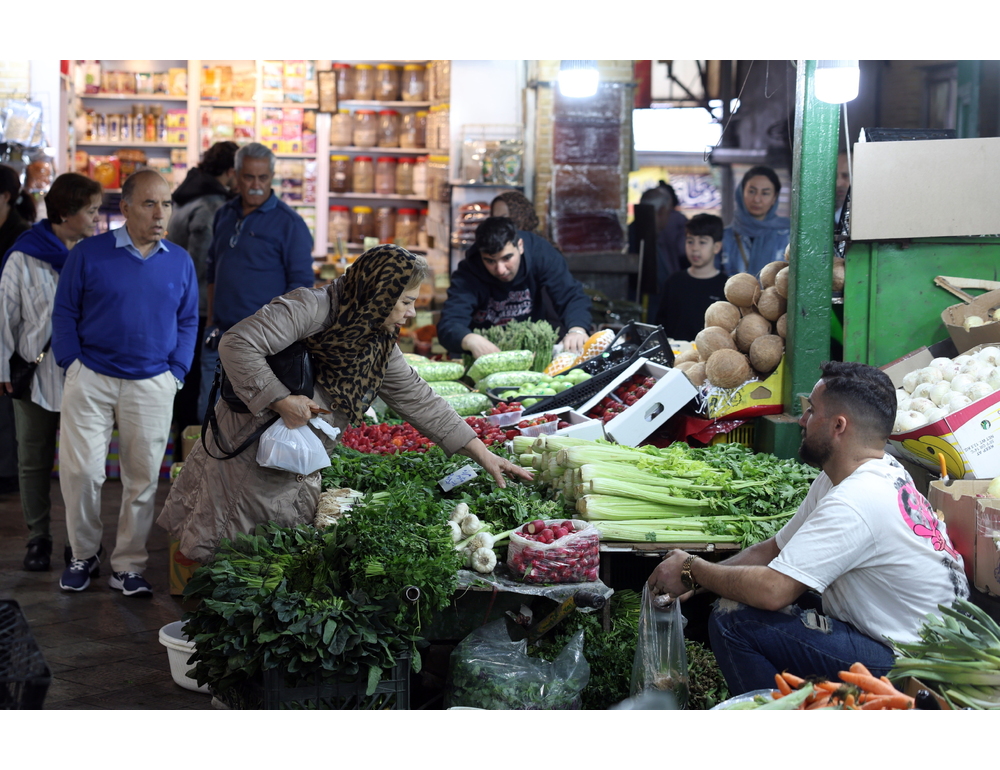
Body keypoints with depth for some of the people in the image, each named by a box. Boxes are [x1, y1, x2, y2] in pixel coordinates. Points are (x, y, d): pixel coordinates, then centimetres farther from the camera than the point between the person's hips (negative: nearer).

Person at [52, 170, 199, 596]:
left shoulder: (180, 261, 4)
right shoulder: (88, 254, -4)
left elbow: (188, 321, 11)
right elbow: (64, 313, 2)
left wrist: (176, 373, 2)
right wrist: (73, 366, -5)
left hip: (152, 385, 2)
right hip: (91, 379, -2)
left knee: (143, 478, 5)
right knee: (80, 470, -3)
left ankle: (128, 565, 18)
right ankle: (84, 555, 18)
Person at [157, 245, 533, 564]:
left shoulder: (380, 346, 4)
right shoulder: (312, 308, -21)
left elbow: (418, 400, 8)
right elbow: (237, 344, -27)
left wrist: (482, 453, 5)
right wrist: (281, 400, -27)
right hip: (245, 460, -7)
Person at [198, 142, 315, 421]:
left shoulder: (288, 222, -8)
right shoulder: (224, 215, 12)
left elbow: (301, 283, -9)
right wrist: (211, 322, 14)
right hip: (219, 336, 6)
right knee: (208, 415, 11)